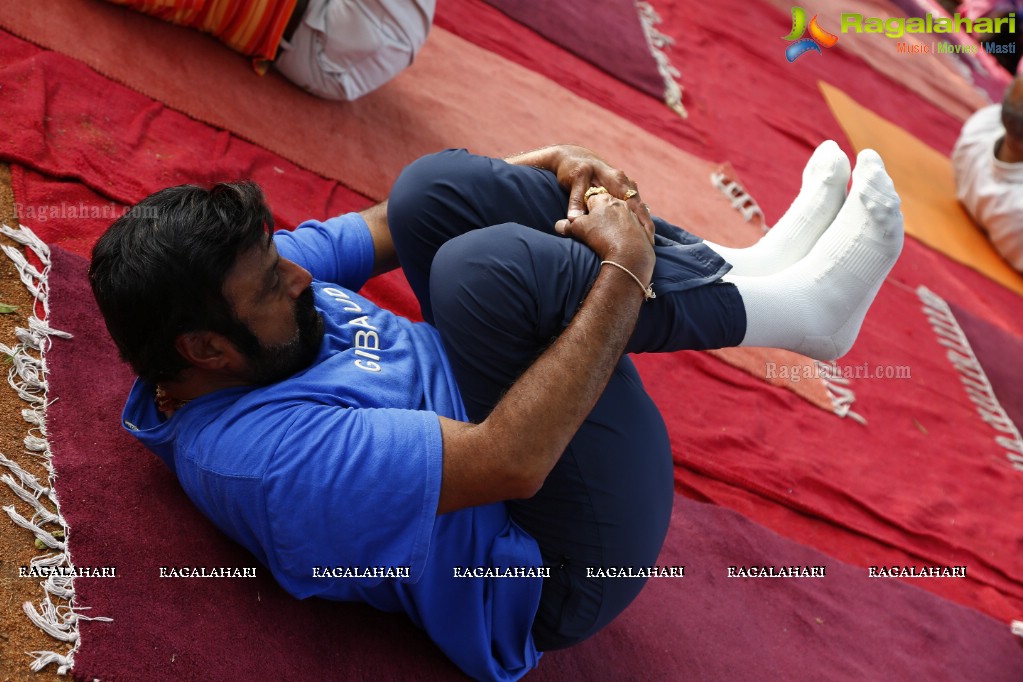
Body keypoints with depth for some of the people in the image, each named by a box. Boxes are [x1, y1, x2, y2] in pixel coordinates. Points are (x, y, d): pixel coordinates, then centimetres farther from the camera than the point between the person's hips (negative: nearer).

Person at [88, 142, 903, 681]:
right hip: (560, 571, -9)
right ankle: (786, 304, -11)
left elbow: (391, 226, 5)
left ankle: (733, 266, -2)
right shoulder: (263, 453, -30)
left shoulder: (245, 277, -2)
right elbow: (512, 460, -34)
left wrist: (556, 169, -9)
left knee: (438, 186, -7)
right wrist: (625, 273, -26)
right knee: (491, 259, -32)